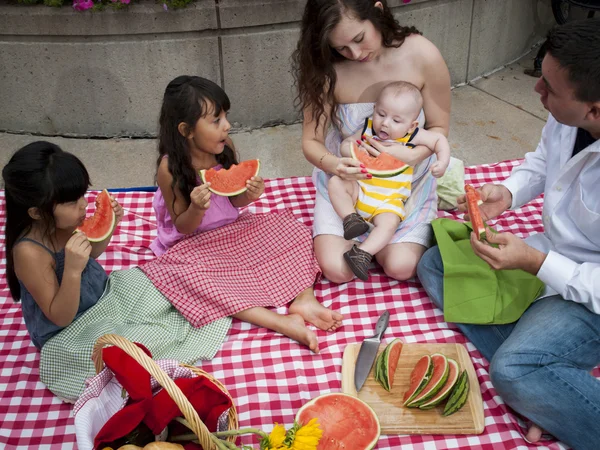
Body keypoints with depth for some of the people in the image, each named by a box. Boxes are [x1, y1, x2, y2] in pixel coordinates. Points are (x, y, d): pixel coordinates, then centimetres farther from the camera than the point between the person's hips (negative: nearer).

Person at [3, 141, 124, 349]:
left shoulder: (64, 221, -14)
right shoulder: (30, 253, -33)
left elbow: (92, 253, 9)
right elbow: (60, 317, -26)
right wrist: (72, 271, -42)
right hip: (64, 334, -7)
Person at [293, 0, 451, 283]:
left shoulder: (423, 56, -18)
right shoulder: (328, 69, -18)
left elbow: (438, 128, -7)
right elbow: (312, 140, -12)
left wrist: (409, 157, -29)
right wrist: (331, 164, -36)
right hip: (346, 180, 0)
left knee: (401, 267, -17)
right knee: (336, 269, -15)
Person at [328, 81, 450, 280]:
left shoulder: (412, 137, -5)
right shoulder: (367, 129, 1)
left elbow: (440, 139, 4)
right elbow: (345, 145, 6)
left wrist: (443, 162, -12)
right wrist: (353, 150, -17)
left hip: (389, 201, -3)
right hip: (359, 190, 3)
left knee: (389, 223, -30)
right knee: (335, 182, -21)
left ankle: (363, 253, -29)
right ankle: (351, 218, -20)